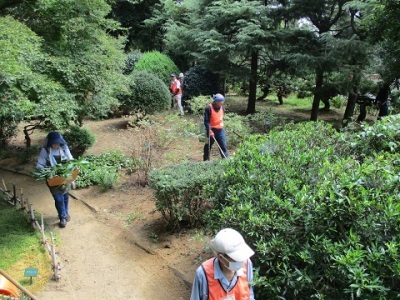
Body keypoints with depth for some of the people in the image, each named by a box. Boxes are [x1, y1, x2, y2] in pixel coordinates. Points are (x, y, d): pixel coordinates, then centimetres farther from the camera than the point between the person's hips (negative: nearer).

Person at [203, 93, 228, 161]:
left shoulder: (221, 107, 2)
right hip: (212, 130, -5)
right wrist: (209, 130, -25)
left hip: (220, 129, 5)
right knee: (208, 146, 10)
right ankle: (206, 160, 24)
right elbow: (206, 121, -18)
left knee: (223, 145, 3)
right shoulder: (209, 108, -18)